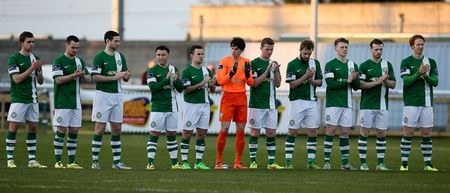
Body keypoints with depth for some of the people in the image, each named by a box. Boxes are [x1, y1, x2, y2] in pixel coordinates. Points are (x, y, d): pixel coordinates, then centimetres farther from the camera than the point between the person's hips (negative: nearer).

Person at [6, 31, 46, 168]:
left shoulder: (35, 59, 12)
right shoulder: (14, 59, -6)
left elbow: (41, 81, 13)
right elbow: (17, 79, -15)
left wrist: (39, 70, -6)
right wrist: (31, 69, -19)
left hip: (32, 99, 6)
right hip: (18, 99, -6)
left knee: (33, 128, 5)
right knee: (14, 127, -6)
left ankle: (32, 160, 8)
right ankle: (10, 159, -3)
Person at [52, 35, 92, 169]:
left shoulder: (80, 61, 14)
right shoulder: (59, 61, -5)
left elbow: (89, 79, 14)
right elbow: (58, 79, -14)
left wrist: (83, 75, -8)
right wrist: (74, 75, -21)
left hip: (76, 102, 6)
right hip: (63, 102, -6)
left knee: (74, 131, 5)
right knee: (62, 130, -6)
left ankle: (71, 162, 10)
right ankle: (57, 161, -2)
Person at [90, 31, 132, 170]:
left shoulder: (120, 56, 12)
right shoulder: (100, 57, -7)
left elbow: (125, 78, 16)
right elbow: (95, 77, -15)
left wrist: (127, 75, -8)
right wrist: (114, 77, -18)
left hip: (117, 95, 6)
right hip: (103, 95, -6)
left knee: (117, 129, 6)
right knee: (100, 129, -5)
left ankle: (117, 161, 11)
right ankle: (95, 161, 0)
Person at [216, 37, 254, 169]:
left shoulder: (246, 62, 9)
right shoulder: (224, 61, -2)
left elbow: (250, 83, 7)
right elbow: (220, 81, -9)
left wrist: (247, 73, -12)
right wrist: (231, 73, -23)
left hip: (241, 98, 4)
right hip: (228, 97, -4)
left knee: (241, 130, 4)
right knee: (224, 129, -8)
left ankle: (238, 162, 10)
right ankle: (219, 162, -1)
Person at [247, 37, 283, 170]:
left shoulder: (273, 64, 12)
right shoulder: (254, 63, -4)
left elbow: (278, 84, 9)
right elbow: (254, 83, -12)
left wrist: (275, 72, -9)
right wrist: (267, 71, -18)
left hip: (271, 104, 5)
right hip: (257, 104, -5)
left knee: (271, 132, 3)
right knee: (255, 132, -1)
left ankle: (271, 162, 7)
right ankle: (253, 161, 3)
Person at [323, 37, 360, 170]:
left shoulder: (353, 65, 13)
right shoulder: (330, 65, -2)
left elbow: (357, 87, 12)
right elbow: (330, 83, -14)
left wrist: (354, 79, -9)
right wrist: (347, 81, -14)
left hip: (347, 104, 5)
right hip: (333, 103, -5)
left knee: (345, 132, 6)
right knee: (331, 130, -7)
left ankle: (345, 163, 10)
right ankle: (327, 161, -5)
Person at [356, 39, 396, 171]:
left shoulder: (387, 65, 9)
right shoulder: (364, 66, -1)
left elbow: (393, 84, 8)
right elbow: (361, 84, -9)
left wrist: (386, 80, -13)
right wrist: (377, 82, -16)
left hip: (382, 105, 3)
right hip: (367, 105, -3)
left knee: (382, 133, 3)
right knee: (365, 132, -2)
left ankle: (380, 163, 9)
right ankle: (363, 162, 2)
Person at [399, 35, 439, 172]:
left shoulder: (431, 62, 10)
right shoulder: (406, 62, 1)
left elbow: (435, 82, 3)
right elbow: (406, 81, -11)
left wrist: (426, 76, -16)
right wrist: (419, 73, -22)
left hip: (427, 103, 3)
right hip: (411, 103, -3)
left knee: (426, 134, 4)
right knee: (408, 133, -4)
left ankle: (428, 164, 8)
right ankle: (404, 164, 0)